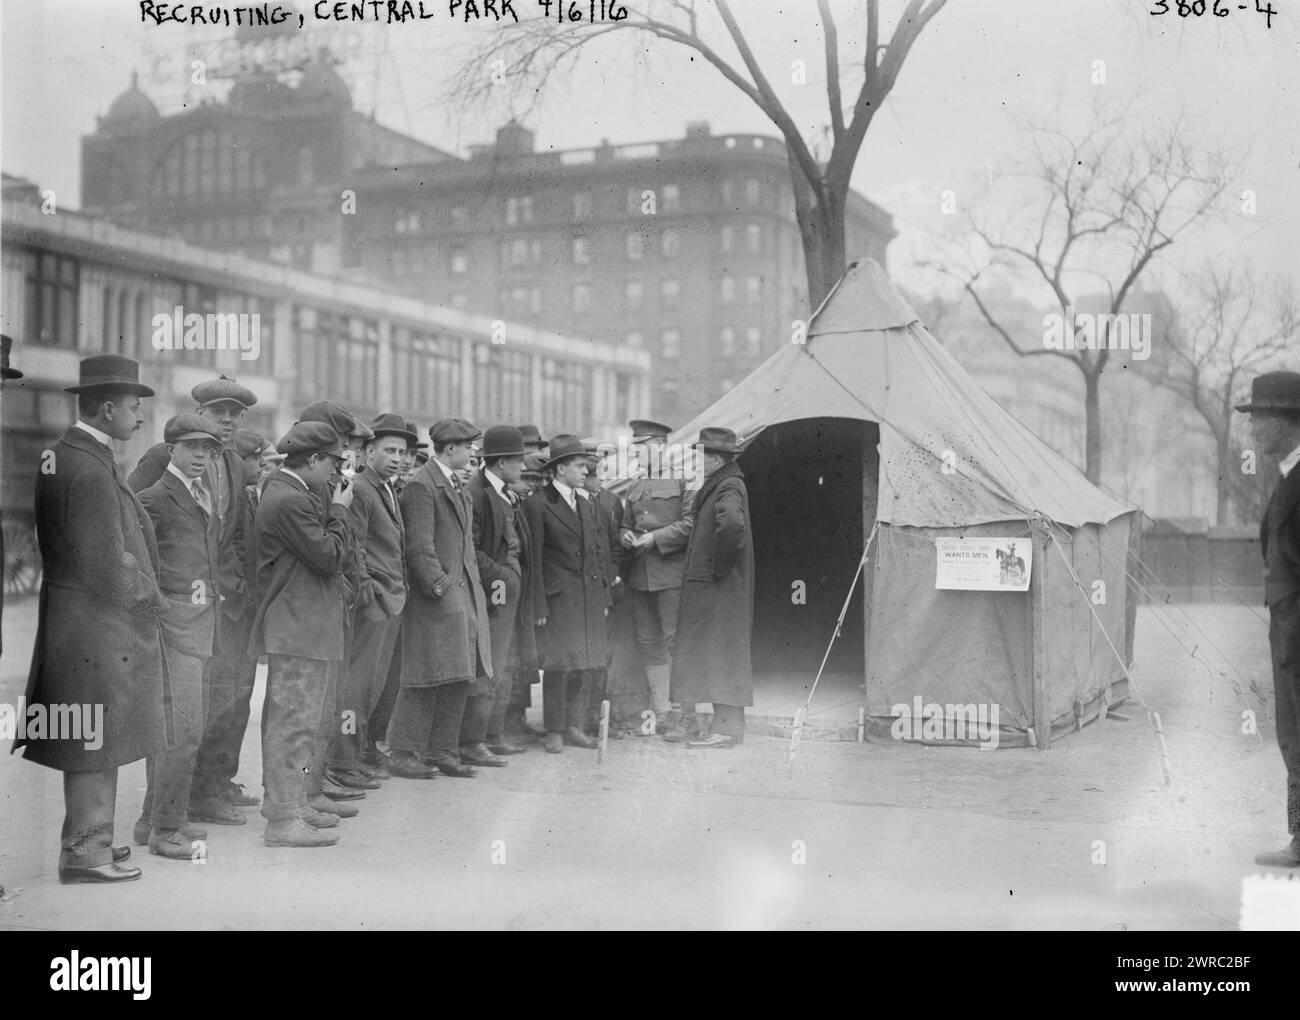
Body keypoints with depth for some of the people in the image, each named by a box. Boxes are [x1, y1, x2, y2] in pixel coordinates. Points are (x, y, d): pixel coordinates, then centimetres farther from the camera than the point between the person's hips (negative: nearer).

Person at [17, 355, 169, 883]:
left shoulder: (65, 456, 10)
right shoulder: (89, 472, -21)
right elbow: (107, 567, -22)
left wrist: (145, 595, 8)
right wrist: (151, 599, -6)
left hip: (85, 622, 10)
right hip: (98, 626, -10)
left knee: (98, 744, 19)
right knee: (97, 744, 1)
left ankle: (90, 836, 30)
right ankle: (84, 850, 11)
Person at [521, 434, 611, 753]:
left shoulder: (585, 505, 16)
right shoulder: (538, 504, -6)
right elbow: (534, 559, -8)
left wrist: (604, 595, 13)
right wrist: (539, 606, -11)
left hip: (589, 596, 7)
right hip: (559, 597, -6)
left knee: (586, 665, 7)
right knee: (559, 665, -4)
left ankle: (574, 727, 16)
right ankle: (554, 731, 7)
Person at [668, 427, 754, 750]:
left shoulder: (728, 487, -16)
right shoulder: (720, 485, 15)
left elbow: (732, 523, -36)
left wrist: (719, 564, -25)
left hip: (718, 588, -10)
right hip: (712, 585, 10)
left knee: (718, 653, -6)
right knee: (728, 654, 13)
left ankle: (724, 728, -3)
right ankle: (733, 723, 19)